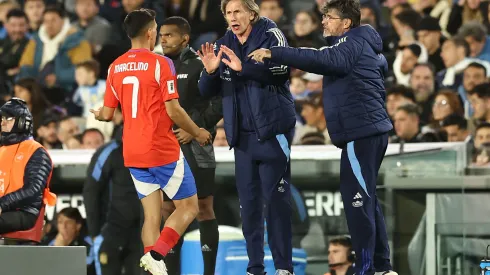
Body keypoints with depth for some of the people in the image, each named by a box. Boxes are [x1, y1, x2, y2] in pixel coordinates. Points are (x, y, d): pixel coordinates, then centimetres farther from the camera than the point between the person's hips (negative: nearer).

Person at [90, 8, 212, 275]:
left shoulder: (115, 67, 6)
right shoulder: (160, 63, -11)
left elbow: (107, 114, 9)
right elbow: (173, 111, -15)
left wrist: (97, 113, 33)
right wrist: (198, 133, 1)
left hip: (133, 153, 6)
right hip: (163, 150, -6)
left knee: (152, 215, 10)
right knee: (188, 208, 4)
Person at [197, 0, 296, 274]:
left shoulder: (270, 34, -6)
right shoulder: (224, 45, 9)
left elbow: (282, 69, -22)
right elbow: (208, 91, 10)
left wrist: (243, 67, -31)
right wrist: (210, 72, -11)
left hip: (272, 130, -5)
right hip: (242, 135, 5)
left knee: (276, 198, -5)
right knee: (249, 202, 7)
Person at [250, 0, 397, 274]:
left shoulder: (354, 43, -11)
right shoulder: (366, 46, 19)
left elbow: (321, 60, -27)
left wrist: (273, 53, -30)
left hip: (361, 133, -11)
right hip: (371, 130, 11)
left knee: (357, 199, -10)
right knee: (366, 198, 15)